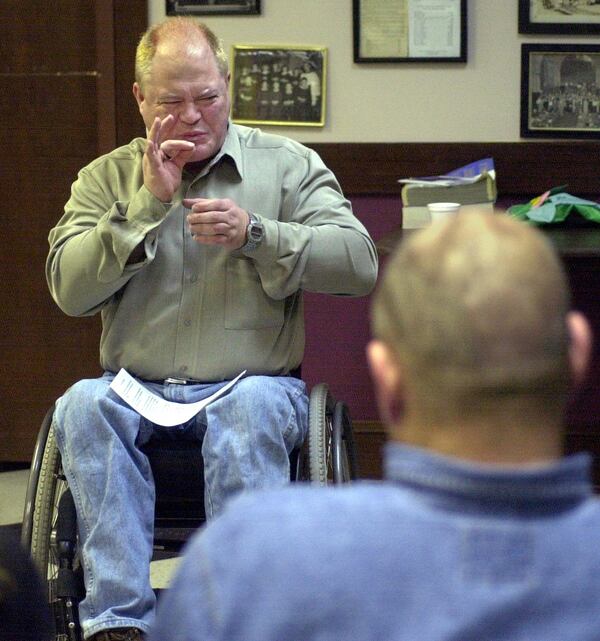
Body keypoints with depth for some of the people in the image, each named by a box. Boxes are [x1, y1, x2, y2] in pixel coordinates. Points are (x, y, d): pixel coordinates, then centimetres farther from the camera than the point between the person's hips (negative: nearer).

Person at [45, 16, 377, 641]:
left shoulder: (289, 165, 9)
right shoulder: (107, 178, 13)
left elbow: (359, 262, -3)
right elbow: (68, 289, -1)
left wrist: (254, 233, -15)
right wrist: (149, 203, -9)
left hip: (252, 381, -1)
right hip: (136, 388, 2)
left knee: (253, 405, -36)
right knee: (83, 404, -31)